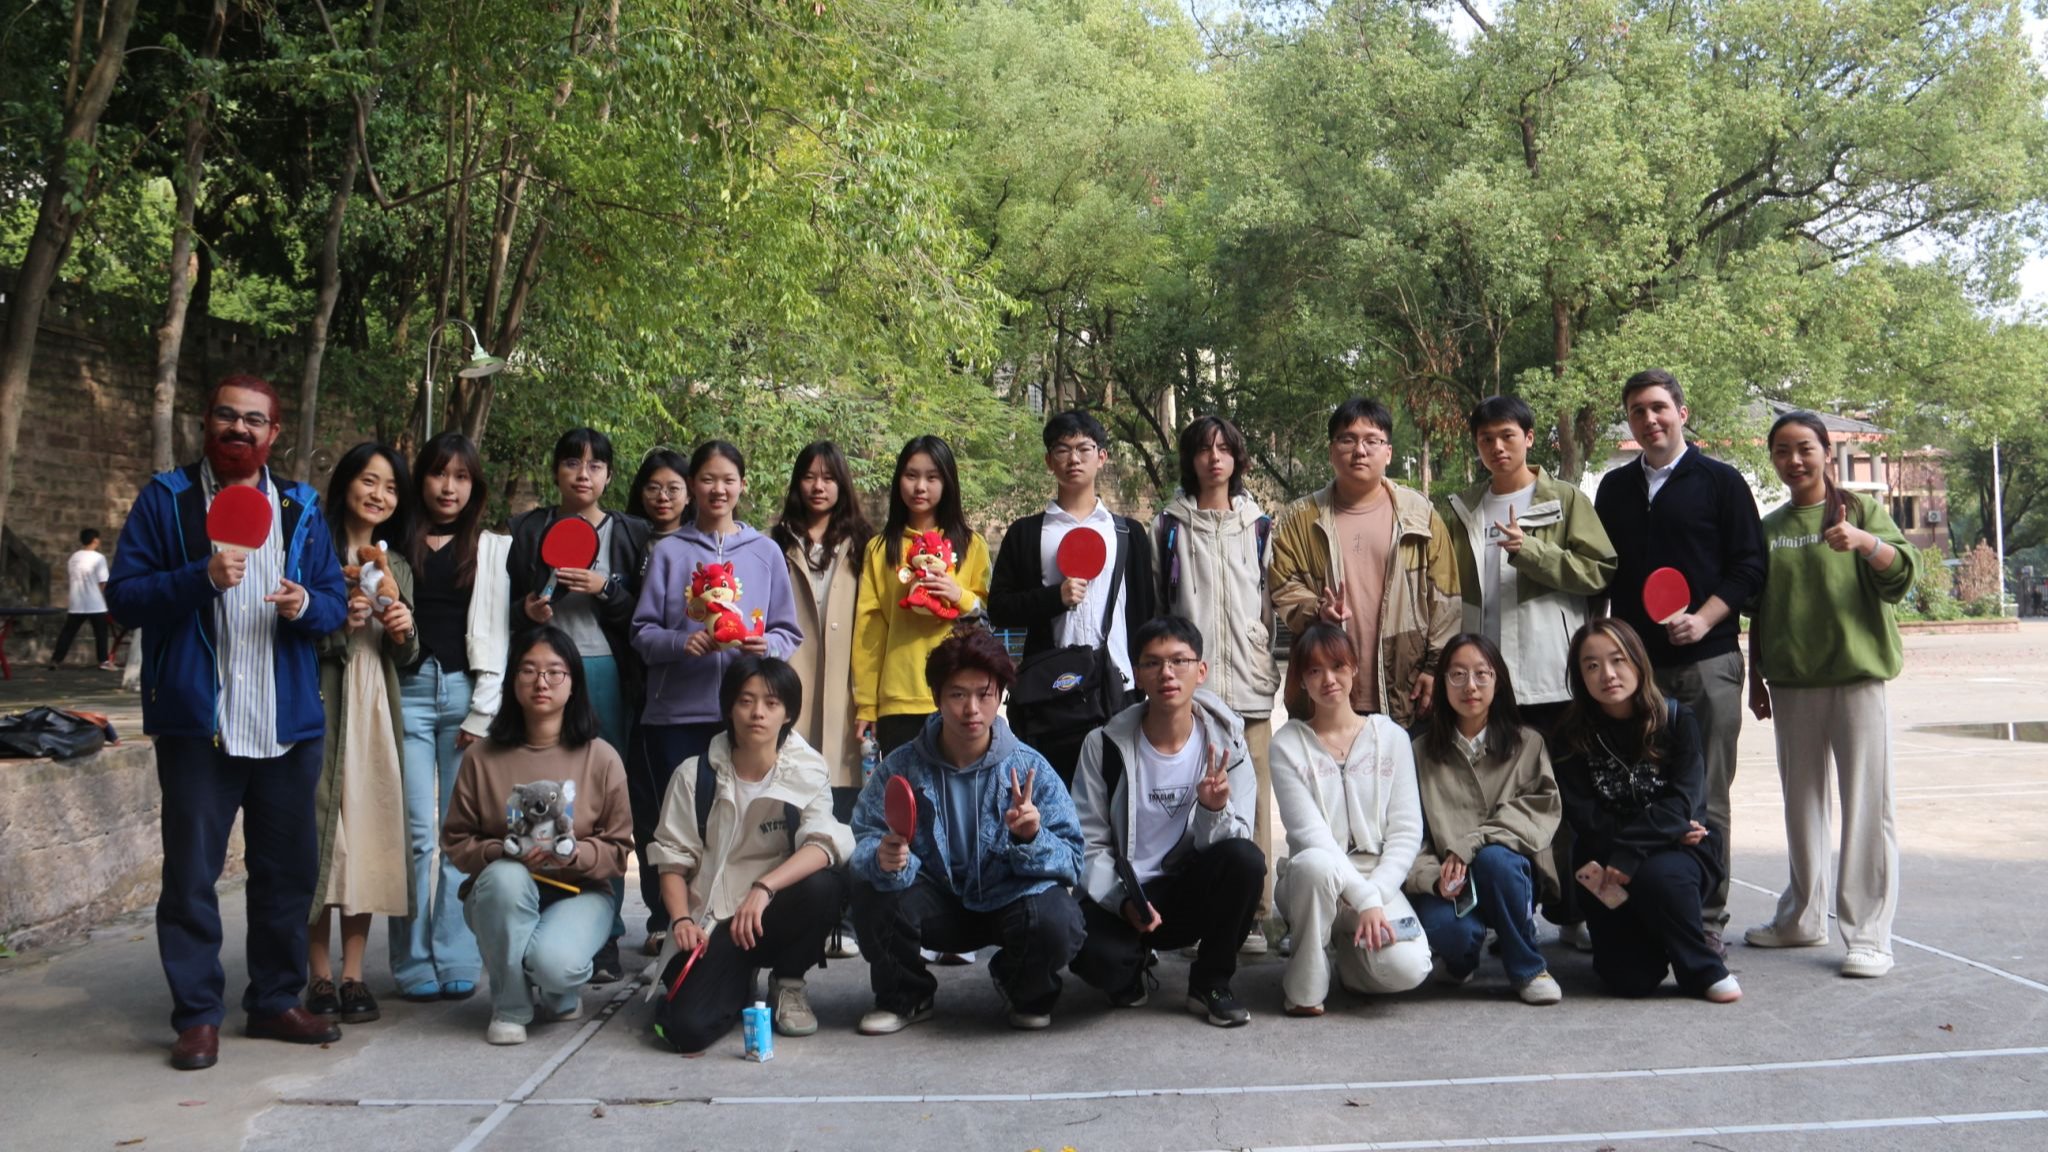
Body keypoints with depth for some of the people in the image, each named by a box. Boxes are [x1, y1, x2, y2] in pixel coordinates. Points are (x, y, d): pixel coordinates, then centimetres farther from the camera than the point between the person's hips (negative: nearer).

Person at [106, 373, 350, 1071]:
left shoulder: (301, 510, 11)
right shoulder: (165, 500, 3)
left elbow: (335, 606, 10)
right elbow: (123, 596, -4)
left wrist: (306, 605, -13)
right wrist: (201, 578, -20)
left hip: (288, 723, 3)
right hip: (197, 721, -3)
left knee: (288, 869, 10)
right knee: (191, 874, 2)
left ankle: (276, 1000, 23)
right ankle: (198, 1014, 14)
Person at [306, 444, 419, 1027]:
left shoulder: (396, 565, 16)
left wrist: (403, 632, -4)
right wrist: (338, 623, -19)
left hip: (376, 712, 4)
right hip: (320, 709, -4)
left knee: (369, 837, 3)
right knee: (321, 832, -4)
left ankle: (353, 974, 10)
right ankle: (319, 975, 6)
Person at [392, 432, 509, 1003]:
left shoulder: (492, 549, 13)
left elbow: (495, 635, 6)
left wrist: (483, 711, -2)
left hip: (466, 693, 0)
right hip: (408, 691, 0)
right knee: (416, 833, -3)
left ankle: (457, 962, 5)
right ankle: (415, 964, 5)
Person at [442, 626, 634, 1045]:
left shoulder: (600, 757, -2)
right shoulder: (481, 757, 0)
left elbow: (619, 849, -1)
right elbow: (456, 842, 1)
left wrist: (575, 854, -21)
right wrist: (502, 852, -18)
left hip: (579, 891, -1)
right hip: (501, 896, 1)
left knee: (555, 964, -33)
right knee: (507, 877, -35)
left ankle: (562, 993, 10)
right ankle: (510, 1007, -13)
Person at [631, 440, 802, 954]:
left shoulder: (765, 553, 11)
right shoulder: (669, 551, 9)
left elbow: (789, 633, 11)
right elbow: (642, 631, 6)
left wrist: (767, 646, -11)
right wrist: (679, 642, -14)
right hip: (676, 711, 0)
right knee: (673, 820, 1)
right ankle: (665, 923, 13)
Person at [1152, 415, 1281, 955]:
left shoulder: (1261, 527, 14)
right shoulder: (1168, 527, 10)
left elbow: (1276, 605, 14)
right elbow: (1152, 606, 11)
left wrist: (1273, 668, 7)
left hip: (1249, 685, 1)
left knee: (1252, 799, -2)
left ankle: (1253, 914, 4)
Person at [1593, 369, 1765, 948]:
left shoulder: (1720, 481, 4)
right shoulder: (1614, 487, 15)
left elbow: (1749, 567, 0)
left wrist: (1703, 619, -13)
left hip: (1707, 661, -3)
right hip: (1634, 662, 4)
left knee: (1706, 801, -1)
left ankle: (1707, 920, 8)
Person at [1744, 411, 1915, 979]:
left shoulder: (1859, 509, 1)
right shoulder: (1769, 527, 12)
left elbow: (1900, 578, -10)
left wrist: (1865, 542, -29)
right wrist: (1756, 677, 14)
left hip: (1856, 675, -4)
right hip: (1791, 681, 4)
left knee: (1866, 804, -5)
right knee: (1801, 802, 11)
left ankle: (1869, 933, -1)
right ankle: (1803, 917, 21)